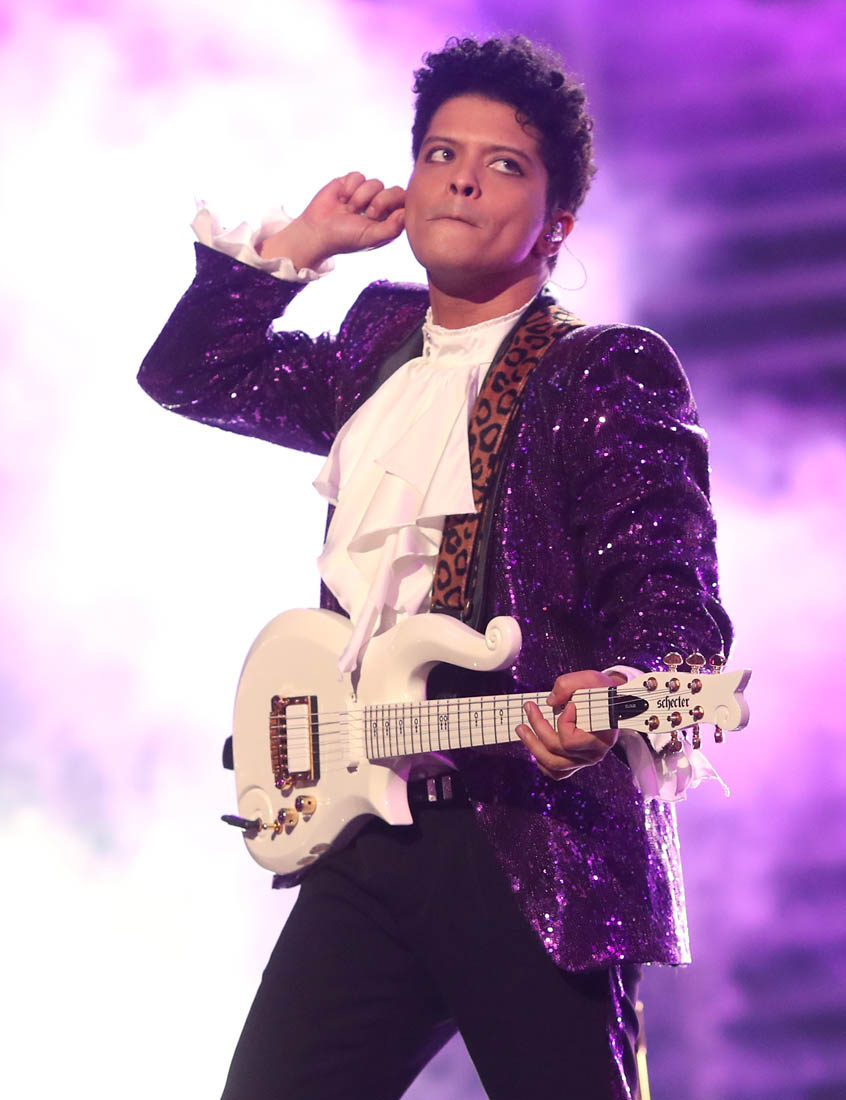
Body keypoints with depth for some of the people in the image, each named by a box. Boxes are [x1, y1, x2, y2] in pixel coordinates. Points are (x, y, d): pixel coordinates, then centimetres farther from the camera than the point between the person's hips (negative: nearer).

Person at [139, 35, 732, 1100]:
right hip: (356, 833, 6)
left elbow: (673, 597, -11)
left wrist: (620, 698, -33)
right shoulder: (379, 345, 19)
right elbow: (187, 372, 30)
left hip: (531, 842, -6)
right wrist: (297, 242, 19)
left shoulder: (611, 370, -2)